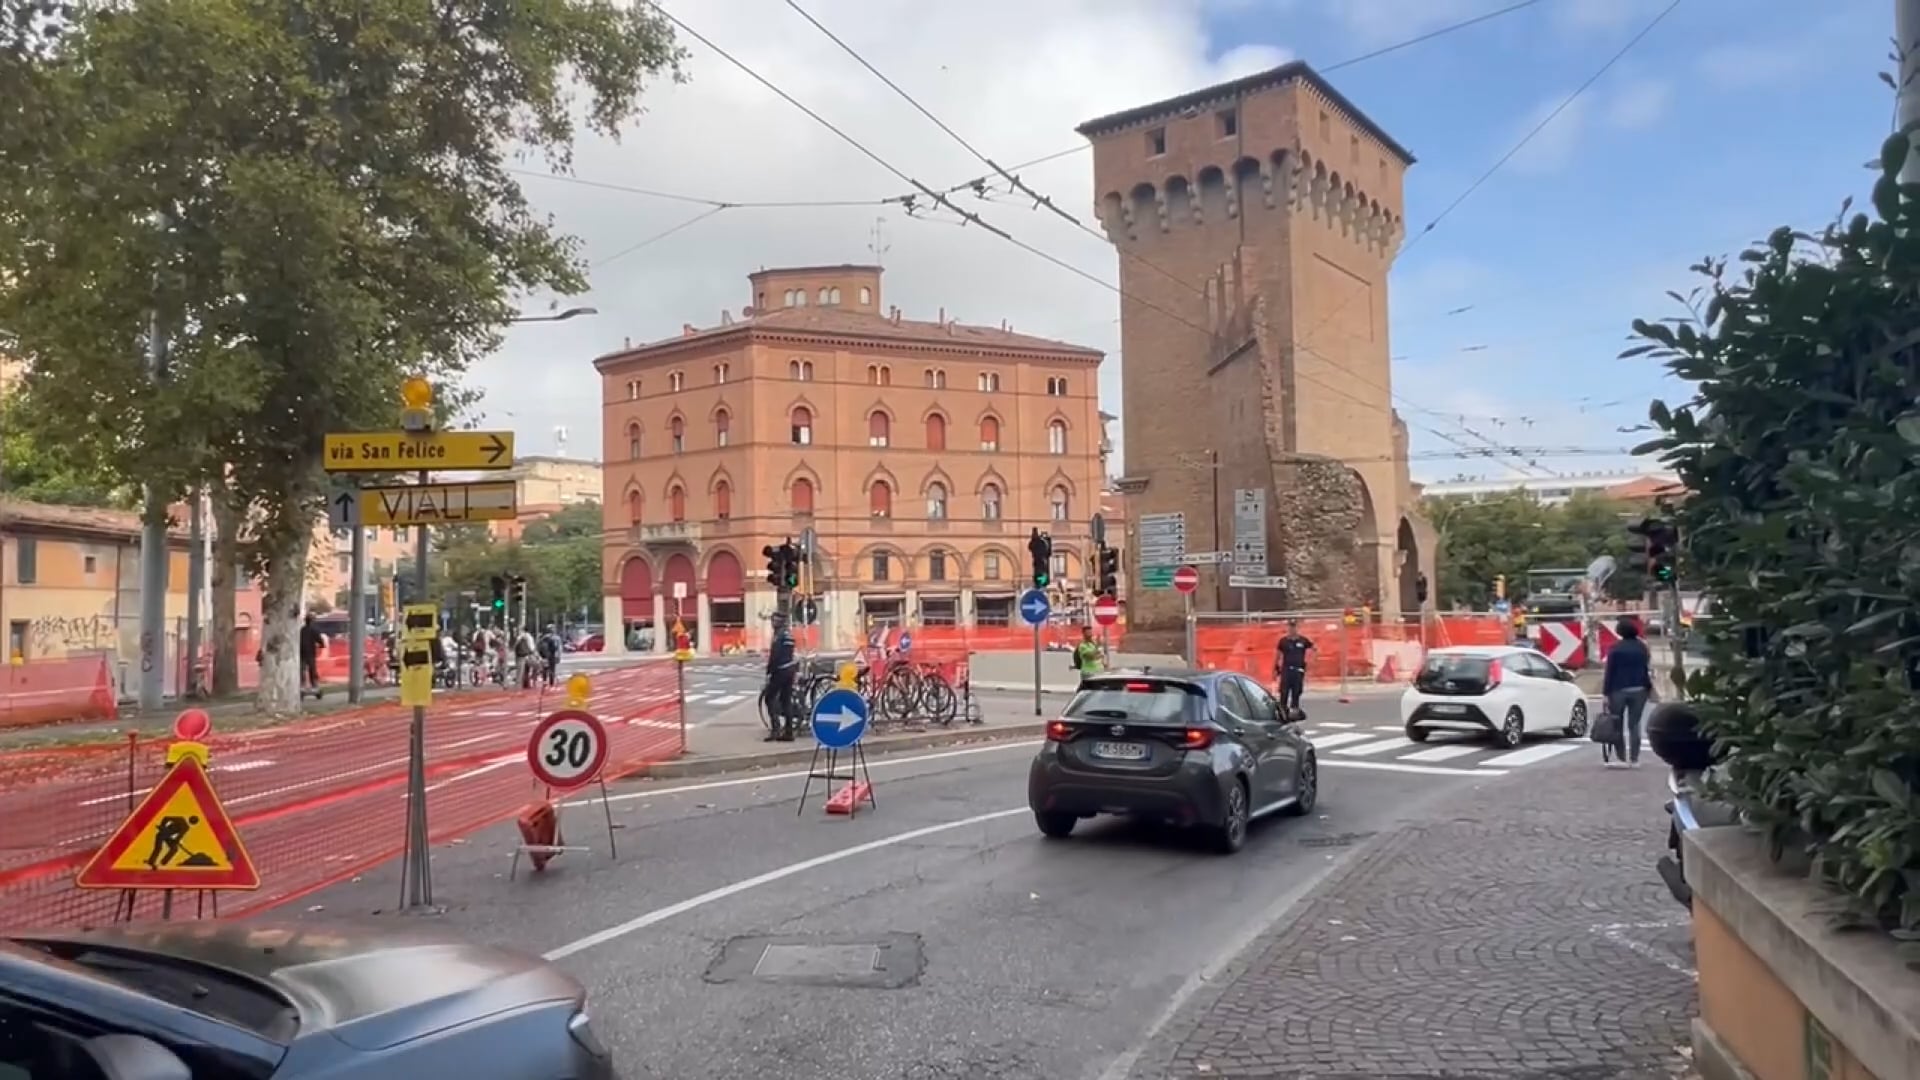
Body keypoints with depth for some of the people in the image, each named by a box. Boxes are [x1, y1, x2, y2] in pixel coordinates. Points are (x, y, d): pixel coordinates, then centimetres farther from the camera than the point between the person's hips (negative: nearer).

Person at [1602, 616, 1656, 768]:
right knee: (1634, 724, 5)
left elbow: (1609, 671, -9)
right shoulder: (1642, 647, 4)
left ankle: (1621, 757, 0)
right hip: (1638, 690, 3)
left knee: (1617, 725, 5)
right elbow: (1647, 670, 5)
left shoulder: (1615, 648, -7)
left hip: (1618, 690, -3)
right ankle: (1634, 759, 3)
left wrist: (1606, 692, -7)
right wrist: (1649, 687, 15)